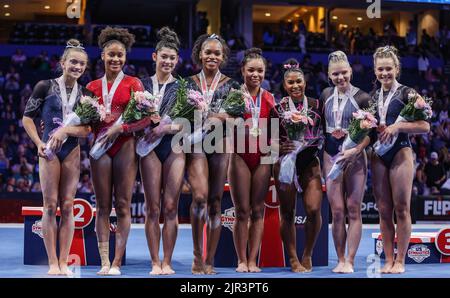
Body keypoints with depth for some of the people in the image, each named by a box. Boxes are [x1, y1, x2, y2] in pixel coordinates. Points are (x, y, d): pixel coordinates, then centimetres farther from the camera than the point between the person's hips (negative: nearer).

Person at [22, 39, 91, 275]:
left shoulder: (85, 94, 7)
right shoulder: (45, 87, -1)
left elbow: (87, 129, 0)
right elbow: (27, 118, 3)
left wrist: (66, 130, -16)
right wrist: (39, 143, -7)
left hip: (72, 151, 3)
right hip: (49, 150, -3)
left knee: (67, 206, 1)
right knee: (51, 205, -4)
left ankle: (64, 262, 5)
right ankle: (52, 263, 0)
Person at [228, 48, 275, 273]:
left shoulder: (269, 98, 10)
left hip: (262, 156, 3)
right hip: (240, 155, -3)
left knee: (258, 211, 4)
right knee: (242, 211, 0)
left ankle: (253, 261, 9)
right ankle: (241, 260, 9)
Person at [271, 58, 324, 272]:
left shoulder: (317, 106, 5)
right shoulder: (277, 109, 2)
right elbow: (272, 140, 1)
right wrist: (280, 148, -18)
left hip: (310, 162, 1)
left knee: (314, 210, -10)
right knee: (288, 213, 1)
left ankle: (308, 255, 10)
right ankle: (293, 259, 13)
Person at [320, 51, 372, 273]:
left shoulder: (362, 98, -6)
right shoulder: (326, 95, 8)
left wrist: (355, 150, -20)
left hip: (355, 156, -3)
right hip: (331, 156, 4)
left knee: (353, 210, -2)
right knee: (337, 211, 2)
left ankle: (350, 261, 3)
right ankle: (340, 260, 9)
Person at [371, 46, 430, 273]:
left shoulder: (406, 93, -1)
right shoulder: (373, 97, 14)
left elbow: (425, 126, -7)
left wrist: (397, 127, -17)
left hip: (400, 153, -5)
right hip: (378, 156, 5)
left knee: (401, 209, -4)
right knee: (384, 210, 4)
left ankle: (400, 261, 2)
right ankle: (388, 260, 10)